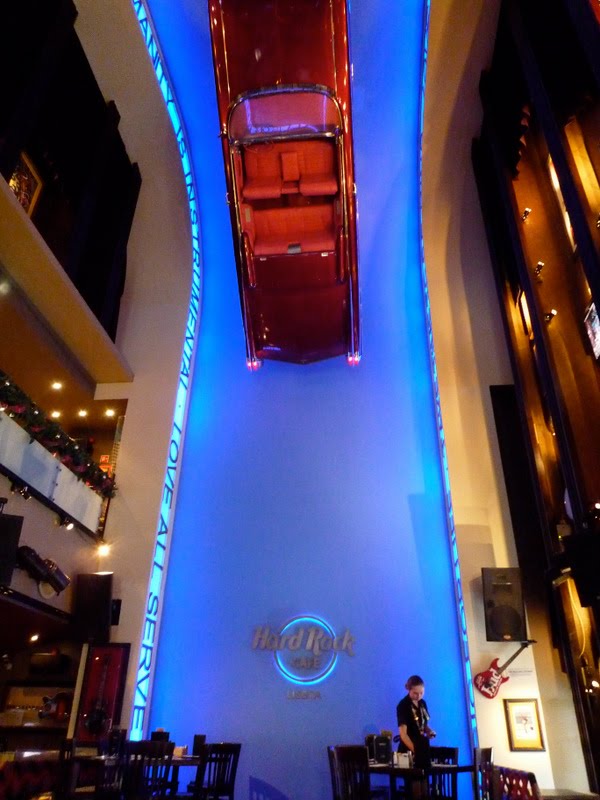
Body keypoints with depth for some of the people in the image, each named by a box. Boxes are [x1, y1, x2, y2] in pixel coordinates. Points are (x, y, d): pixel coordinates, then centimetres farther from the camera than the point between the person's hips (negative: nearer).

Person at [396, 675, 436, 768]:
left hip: (423, 748, 7)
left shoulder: (422, 703, 6)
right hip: (409, 750, -7)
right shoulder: (403, 706, -15)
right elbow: (403, 733, -20)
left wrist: (429, 731, -2)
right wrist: (415, 750, -30)